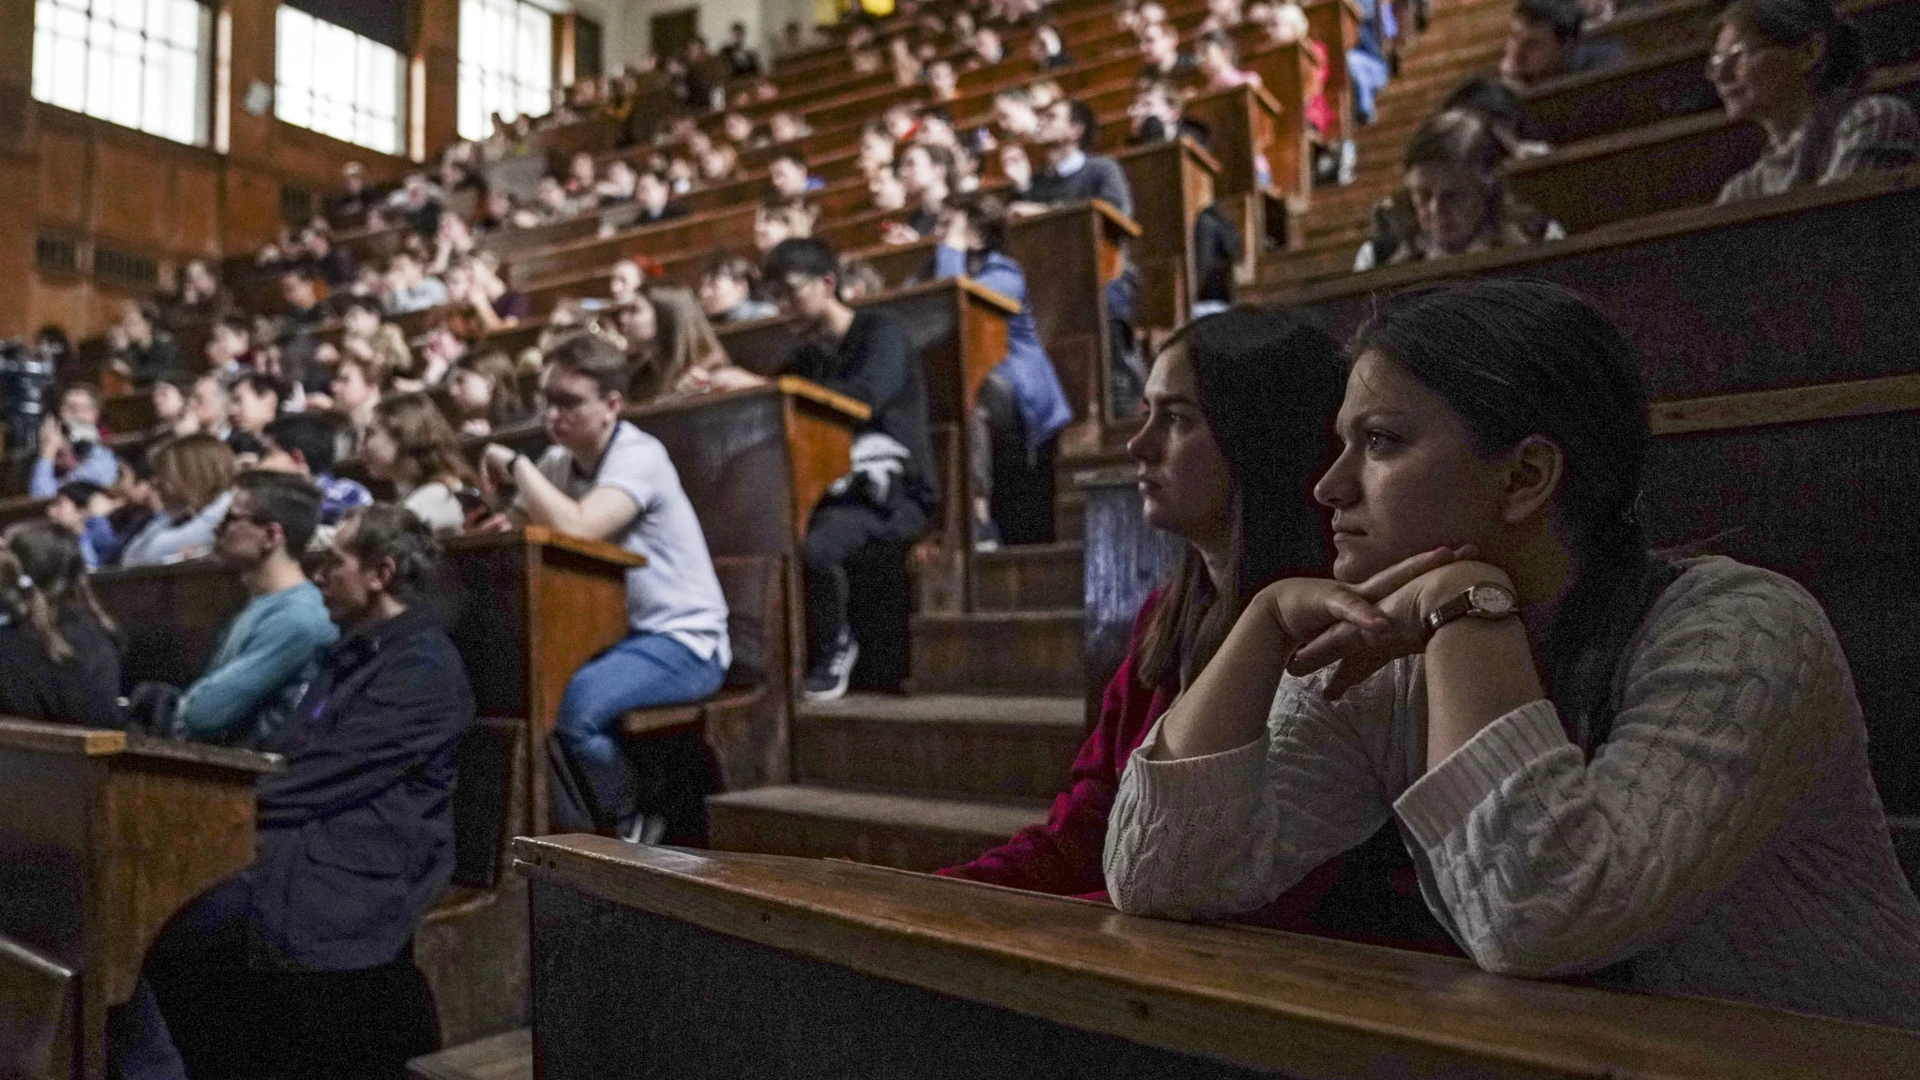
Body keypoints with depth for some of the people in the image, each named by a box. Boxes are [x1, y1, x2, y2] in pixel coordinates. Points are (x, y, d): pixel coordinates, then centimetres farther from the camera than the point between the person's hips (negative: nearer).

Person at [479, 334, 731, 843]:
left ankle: (638, 827, -2)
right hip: (608, 634, 8)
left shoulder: (639, 456, -14)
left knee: (570, 702, -31)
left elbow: (576, 528, -29)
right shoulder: (559, 460, 10)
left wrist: (515, 463, -17)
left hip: (682, 641, -8)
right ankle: (574, 828, 5)